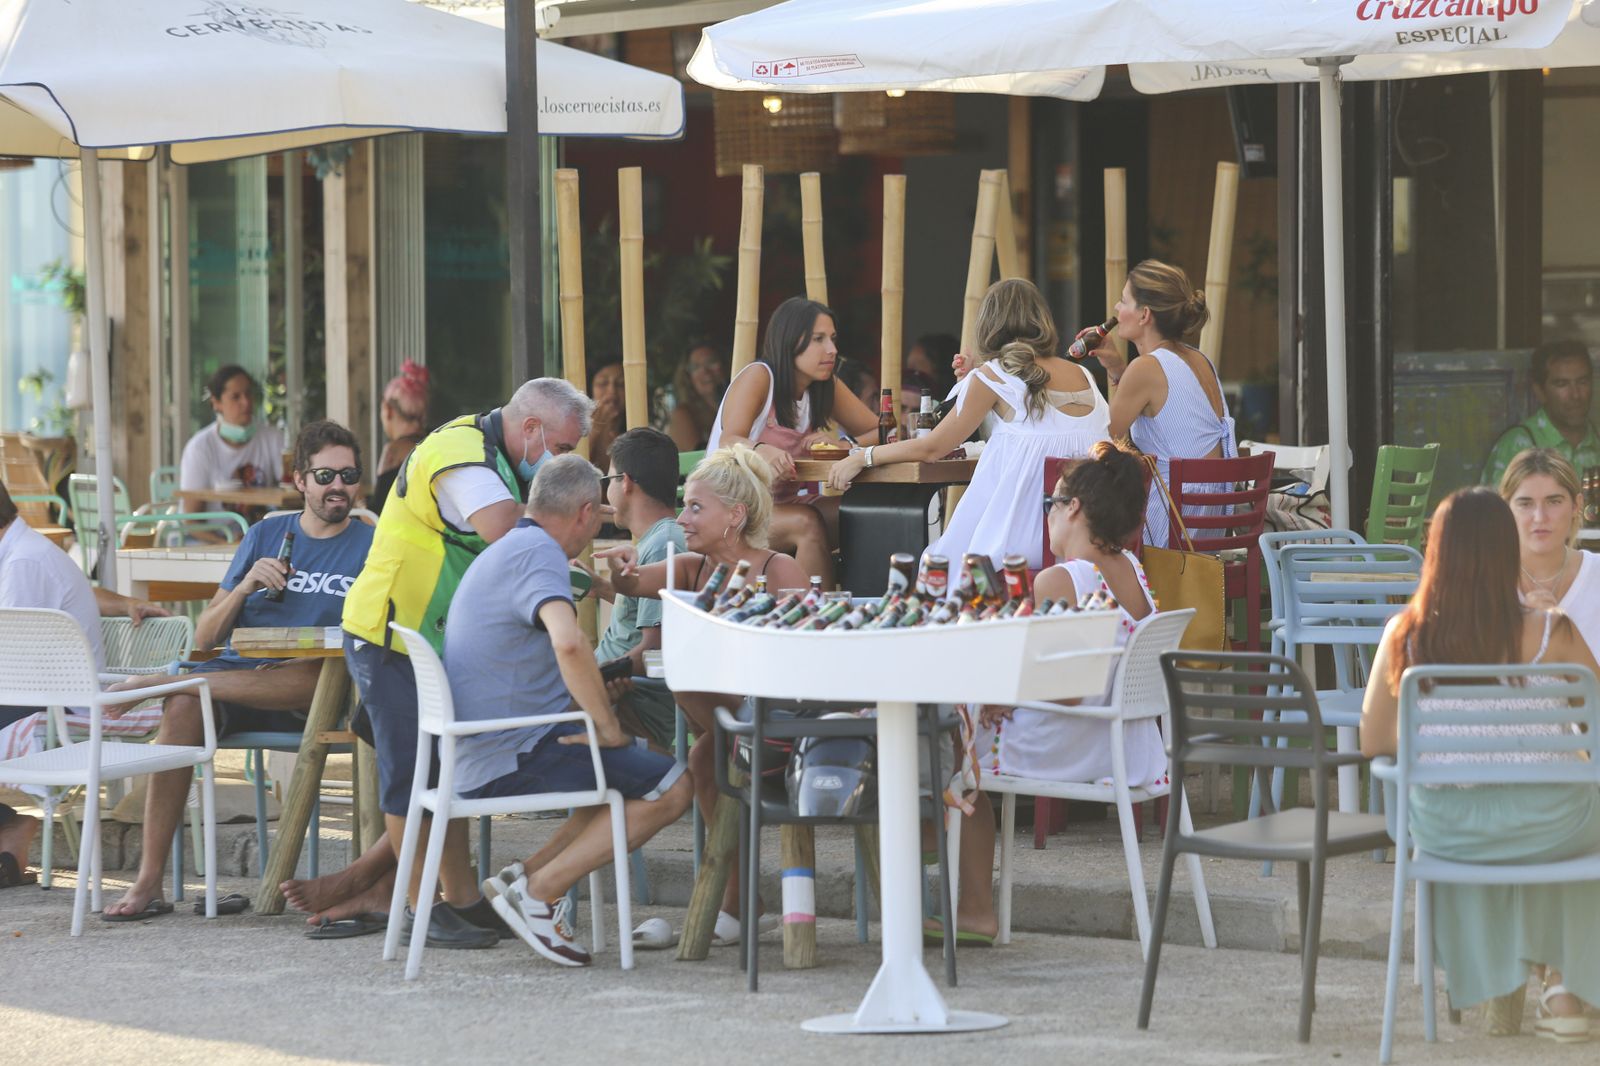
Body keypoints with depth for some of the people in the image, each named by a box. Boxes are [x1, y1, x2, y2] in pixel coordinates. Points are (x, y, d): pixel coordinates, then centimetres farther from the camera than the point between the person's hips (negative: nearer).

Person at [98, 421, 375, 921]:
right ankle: (149, 883, -32)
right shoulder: (266, 536, 15)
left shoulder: (371, 546, 9)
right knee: (182, 707, -32)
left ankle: (159, 682, -31)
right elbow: (204, 639, 12)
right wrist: (244, 588, -6)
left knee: (327, 673, -37)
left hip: (305, 694, -2)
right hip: (235, 672, 2)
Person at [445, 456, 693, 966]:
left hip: (480, 753, 10)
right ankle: (535, 891, -12)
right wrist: (608, 727, -22)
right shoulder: (538, 554, -14)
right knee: (670, 787, -10)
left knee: (635, 775, 20)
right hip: (513, 757, -10)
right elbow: (568, 642, -33)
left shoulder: (506, 550, 19)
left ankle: (524, 876, 6)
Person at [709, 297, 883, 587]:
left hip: (784, 504, 6)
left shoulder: (827, 387, 6)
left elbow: (879, 433, 4)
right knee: (806, 524, -34)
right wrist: (764, 451, -51)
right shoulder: (758, 377, -13)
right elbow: (729, 443, -27)